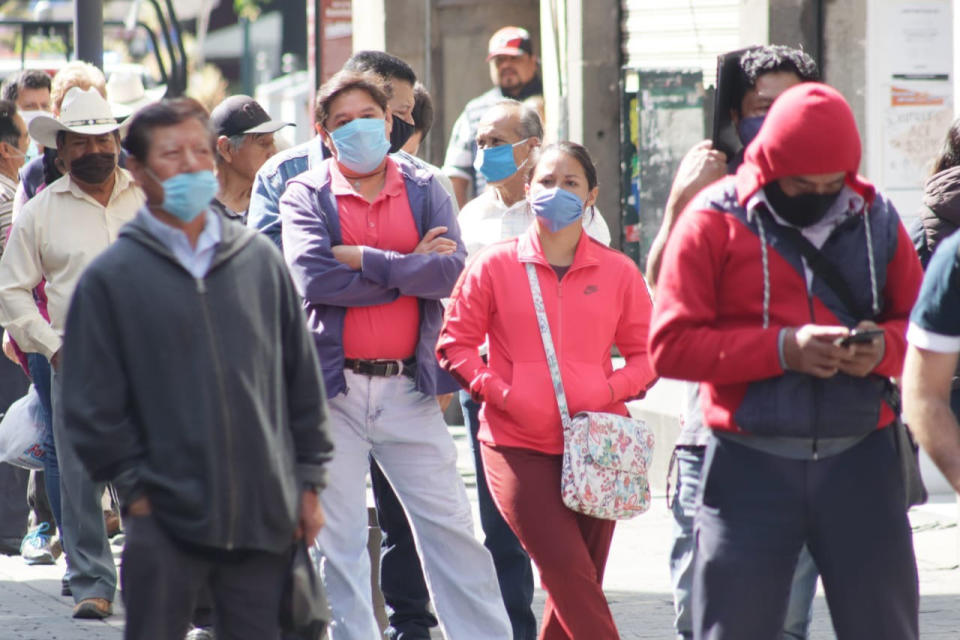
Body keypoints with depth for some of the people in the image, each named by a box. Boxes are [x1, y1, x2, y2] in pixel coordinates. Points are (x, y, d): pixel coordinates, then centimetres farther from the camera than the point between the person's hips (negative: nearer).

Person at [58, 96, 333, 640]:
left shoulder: (260, 260, 7)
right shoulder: (111, 278, 0)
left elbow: (304, 379, 12)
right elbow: (93, 406, -1)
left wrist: (309, 482, 9)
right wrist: (135, 488, -6)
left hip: (264, 514, 2)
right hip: (165, 523, -2)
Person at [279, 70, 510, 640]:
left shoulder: (425, 192, 8)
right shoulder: (306, 196, 2)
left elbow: (452, 271, -8)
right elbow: (313, 278, -15)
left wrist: (365, 261, -12)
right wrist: (410, 271, -10)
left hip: (409, 385, 1)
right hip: (333, 387, -1)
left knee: (450, 527, 2)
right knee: (339, 540, 5)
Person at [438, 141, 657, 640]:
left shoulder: (618, 272, 7)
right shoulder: (494, 266, 4)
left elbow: (646, 354, 10)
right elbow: (455, 343, 5)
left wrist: (611, 392, -9)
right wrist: (500, 393, -8)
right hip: (517, 446, -2)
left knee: (577, 584, 4)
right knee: (568, 570, -17)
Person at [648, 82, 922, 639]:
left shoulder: (874, 218, 8)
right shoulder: (715, 222, -3)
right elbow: (670, 345, -8)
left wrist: (885, 347, -10)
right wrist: (782, 347, -18)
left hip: (861, 462, 3)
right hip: (751, 464, -3)